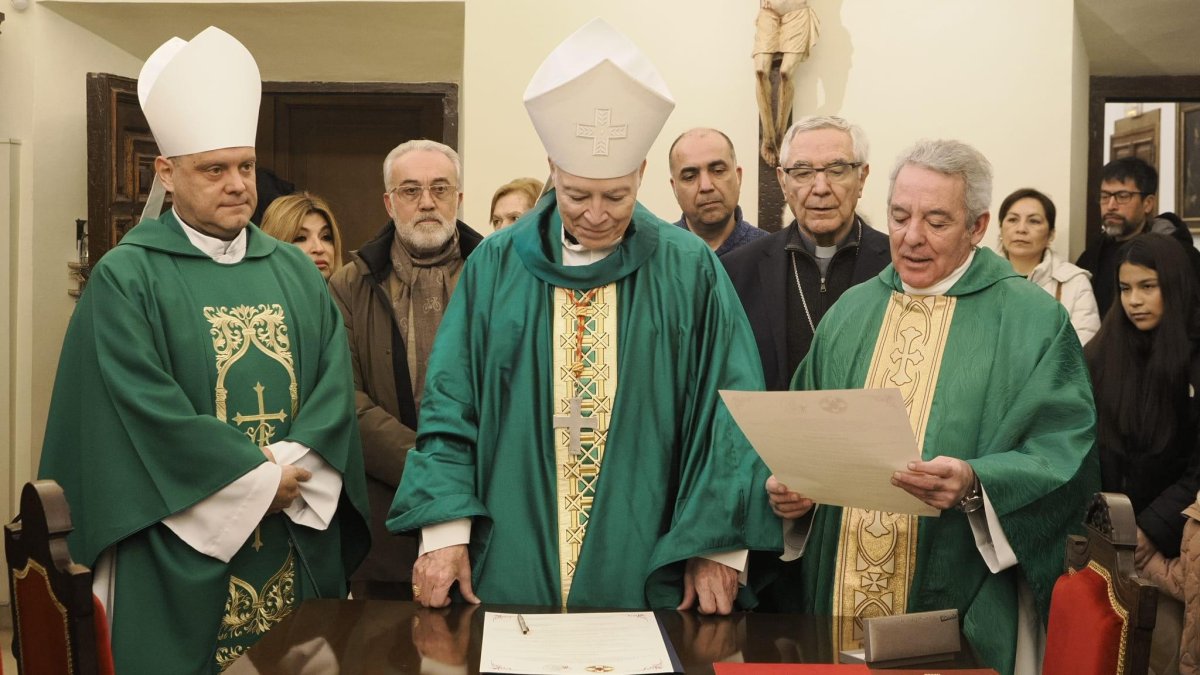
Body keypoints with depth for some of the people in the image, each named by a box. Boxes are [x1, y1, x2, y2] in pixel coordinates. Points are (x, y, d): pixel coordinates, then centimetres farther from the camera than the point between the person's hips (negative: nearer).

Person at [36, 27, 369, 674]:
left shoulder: (295, 272, 10)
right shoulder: (127, 277, -5)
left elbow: (334, 380, 1)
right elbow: (144, 403, -14)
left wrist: (292, 469, -15)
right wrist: (258, 479, -15)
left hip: (299, 547, 5)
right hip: (181, 551, -4)